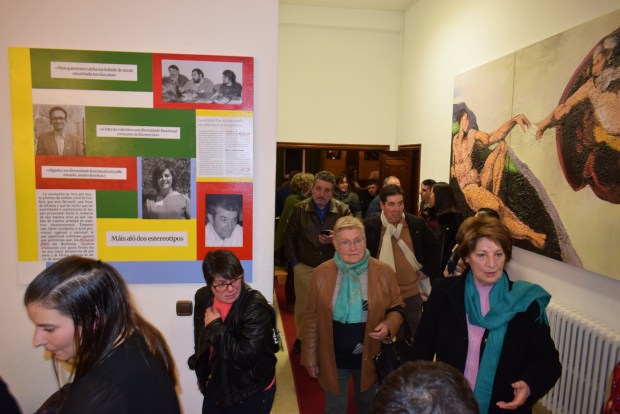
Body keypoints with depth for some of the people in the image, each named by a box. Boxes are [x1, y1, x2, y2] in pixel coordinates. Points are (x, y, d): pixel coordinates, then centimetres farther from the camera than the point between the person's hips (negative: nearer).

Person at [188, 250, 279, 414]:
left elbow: (245, 357, -33)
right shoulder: (203, 297, -6)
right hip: (216, 385, 6)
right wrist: (202, 373, 18)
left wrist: (215, 326, -27)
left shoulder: (256, 307, -27)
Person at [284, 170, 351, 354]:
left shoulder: (343, 210, -7)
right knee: (303, 305, 11)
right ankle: (301, 337, 33)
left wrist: (336, 240, -26)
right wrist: (293, 261, 3)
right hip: (305, 267, 1)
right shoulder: (300, 209, -2)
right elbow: (289, 236, 6)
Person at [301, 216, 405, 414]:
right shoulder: (321, 273, -12)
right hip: (332, 359, 0)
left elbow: (397, 307, 2)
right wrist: (310, 357, -1)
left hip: (370, 358, 1)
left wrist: (389, 325, -20)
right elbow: (312, 317, -4)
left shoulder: (384, 272, -12)